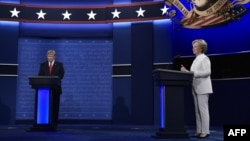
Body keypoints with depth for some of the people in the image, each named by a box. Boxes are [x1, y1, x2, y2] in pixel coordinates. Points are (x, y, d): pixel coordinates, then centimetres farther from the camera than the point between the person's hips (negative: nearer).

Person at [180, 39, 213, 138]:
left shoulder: (204, 58, -7)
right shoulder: (196, 59, 19)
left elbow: (207, 72, -18)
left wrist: (193, 73, -20)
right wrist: (186, 71, 6)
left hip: (203, 88, -9)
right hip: (196, 88, 9)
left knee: (203, 110, -8)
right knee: (197, 111, 8)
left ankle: (205, 131, -4)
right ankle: (199, 131, 12)